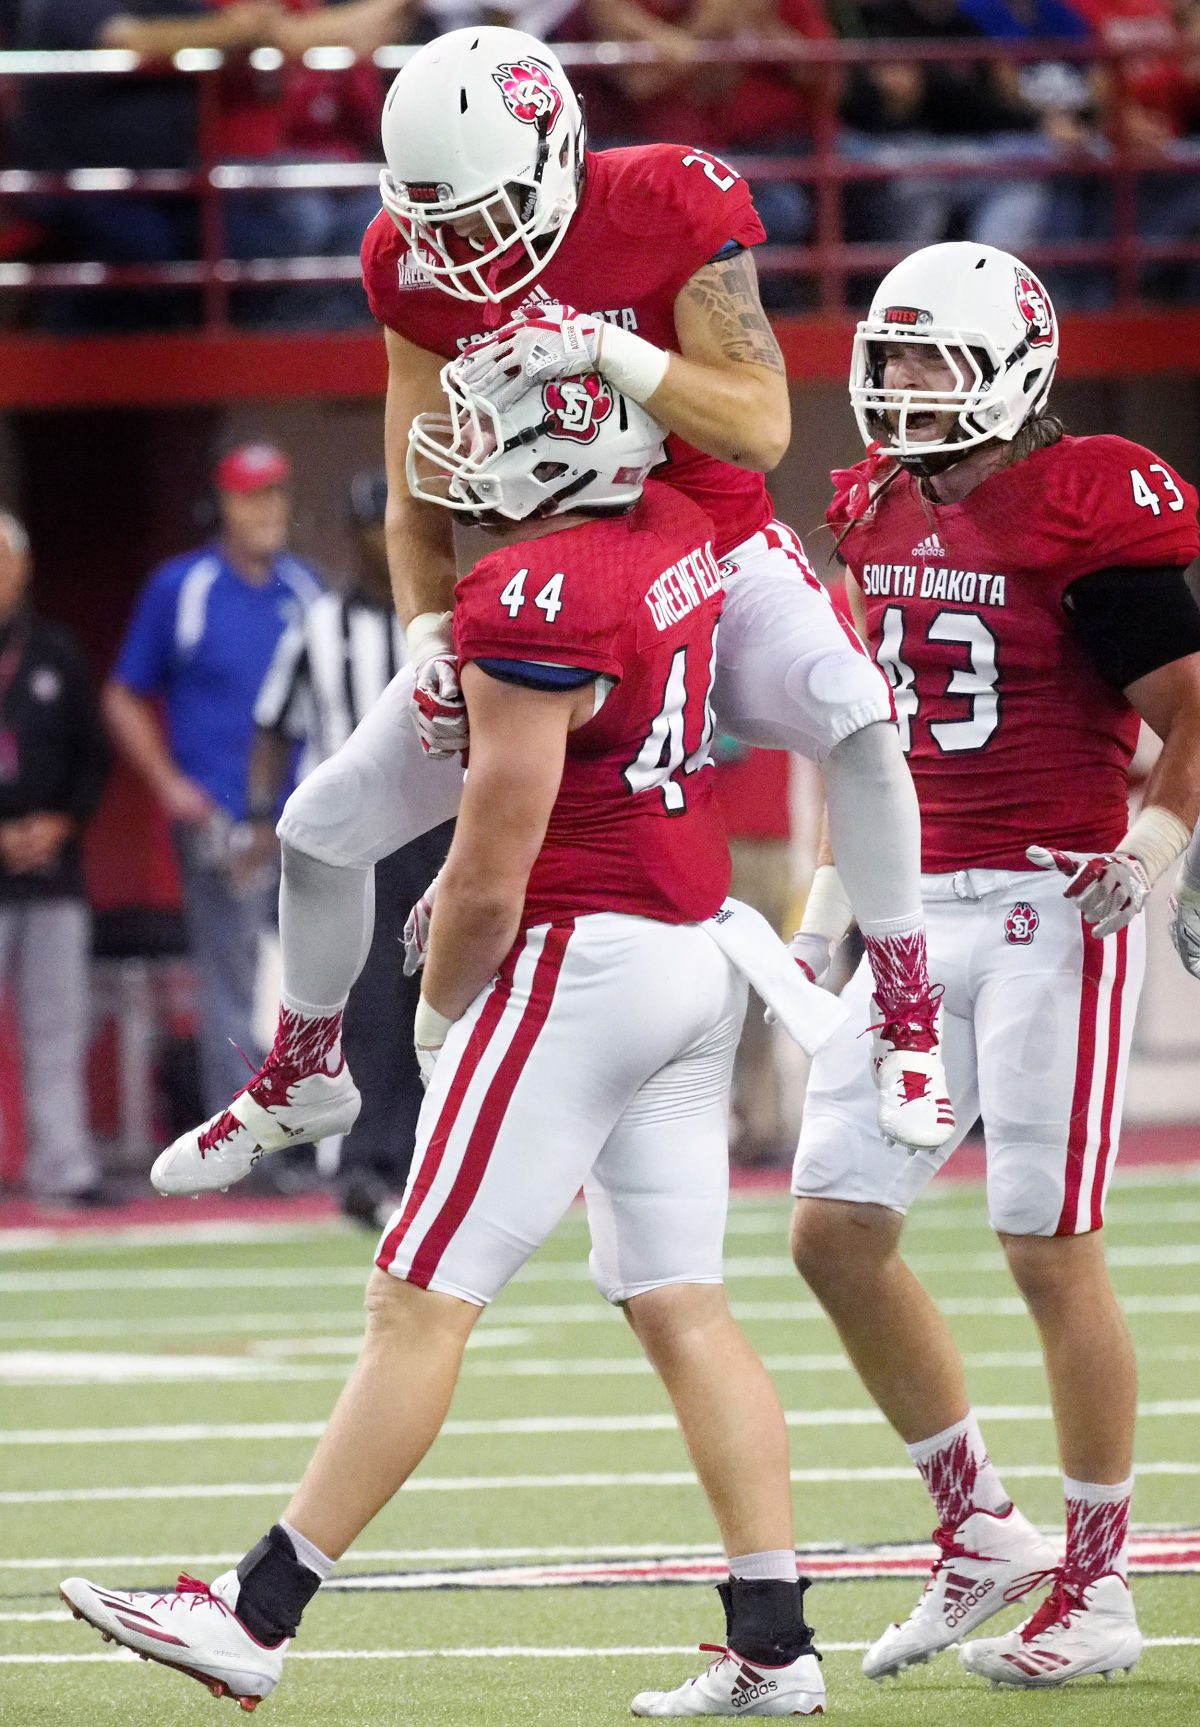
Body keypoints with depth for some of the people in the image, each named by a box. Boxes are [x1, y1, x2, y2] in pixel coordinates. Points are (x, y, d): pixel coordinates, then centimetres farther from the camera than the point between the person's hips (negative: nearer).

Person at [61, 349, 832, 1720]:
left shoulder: (535, 599, -19)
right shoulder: (681, 532, 5)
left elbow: (492, 870, -17)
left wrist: (440, 1007, -1)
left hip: (580, 958, -9)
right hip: (702, 948, 9)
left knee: (421, 1299, -6)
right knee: (681, 1306, 9)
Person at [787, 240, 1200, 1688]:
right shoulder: (878, 511, 10)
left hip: (1049, 907, -8)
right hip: (918, 912, 8)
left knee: (1051, 1250, -4)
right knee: (834, 1229, 3)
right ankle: (977, 1533, 17)